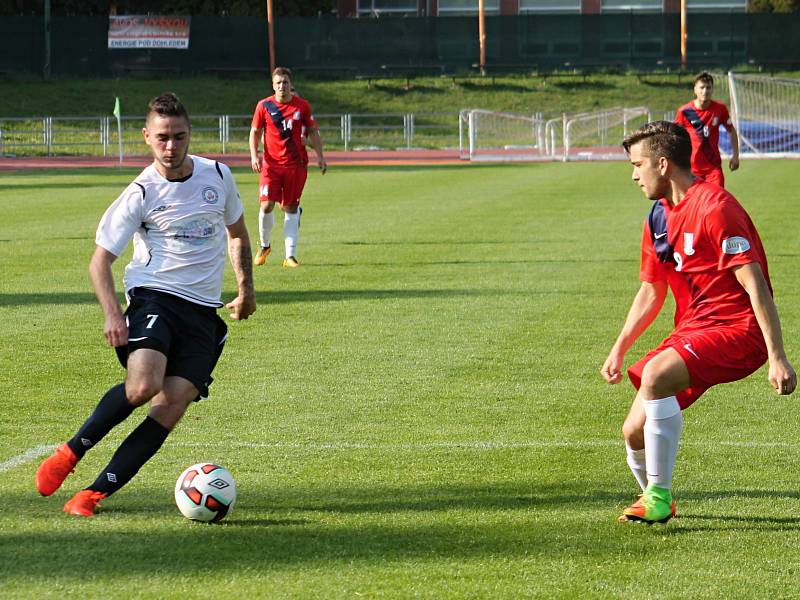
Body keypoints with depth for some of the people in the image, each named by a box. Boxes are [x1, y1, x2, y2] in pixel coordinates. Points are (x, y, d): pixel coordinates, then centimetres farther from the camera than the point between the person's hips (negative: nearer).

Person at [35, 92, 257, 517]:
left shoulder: (218, 176, 7)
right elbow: (99, 261, -4)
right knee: (142, 386, -30)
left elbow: (237, 234, 26)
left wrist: (245, 287, 17)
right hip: (154, 297, -4)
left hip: (203, 313, 4)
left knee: (171, 406, -14)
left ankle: (96, 493, -11)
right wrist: (112, 315, -19)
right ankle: (71, 452, -6)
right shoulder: (141, 193, -4)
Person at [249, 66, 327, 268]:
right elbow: (254, 132, 7)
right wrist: (254, 155, -7)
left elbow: (313, 132, 10)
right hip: (271, 164, 0)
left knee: (291, 209, 1)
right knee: (266, 205, -10)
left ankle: (290, 255, 3)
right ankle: (264, 246, 14)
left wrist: (319, 156, 2)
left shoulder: (302, 106, 2)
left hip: (296, 164, 0)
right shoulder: (264, 106, 0)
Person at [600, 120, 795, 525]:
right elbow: (651, 292, 24)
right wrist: (619, 348, 15)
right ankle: (655, 499, 29)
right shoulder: (658, 219, 12)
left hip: (737, 329, -8)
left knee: (654, 376, -33)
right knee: (635, 431, 0)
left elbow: (756, 285, -19)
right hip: (691, 331, 9)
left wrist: (777, 358, -23)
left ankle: (658, 496, -22)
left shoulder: (714, 207, -16)